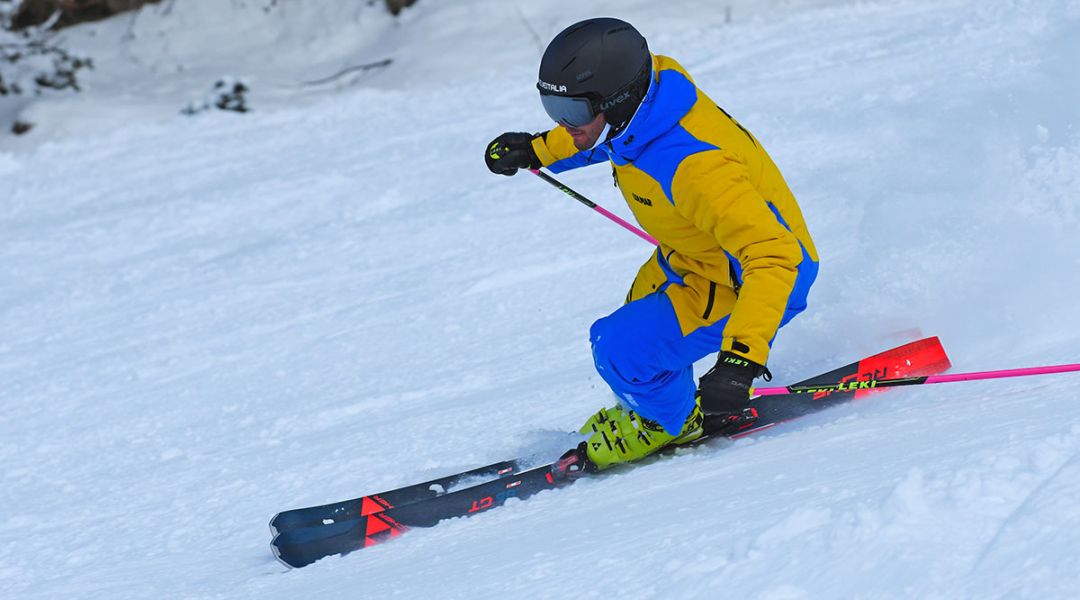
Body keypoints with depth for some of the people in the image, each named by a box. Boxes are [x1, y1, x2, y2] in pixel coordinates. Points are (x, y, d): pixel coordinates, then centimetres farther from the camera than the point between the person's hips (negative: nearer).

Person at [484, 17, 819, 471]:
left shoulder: (695, 168, -41)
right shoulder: (649, 81, -16)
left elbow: (773, 256, -44)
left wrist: (740, 358, -52)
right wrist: (537, 150, 12)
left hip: (749, 282, -9)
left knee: (620, 349, -14)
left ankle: (672, 422, 18)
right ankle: (649, 410, 52)